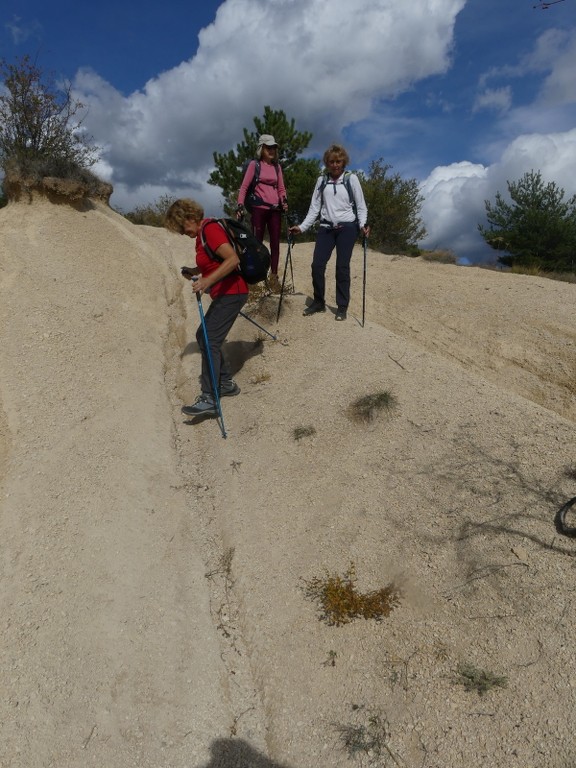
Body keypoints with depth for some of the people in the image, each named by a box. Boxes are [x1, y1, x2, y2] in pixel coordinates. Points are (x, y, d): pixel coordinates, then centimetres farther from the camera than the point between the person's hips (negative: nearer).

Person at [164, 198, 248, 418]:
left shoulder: (210, 229, -14)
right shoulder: (202, 233, 15)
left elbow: (232, 260, -27)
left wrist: (207, 280, -33)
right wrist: (195, 271, 12)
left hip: (231, 293, -10)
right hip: (225, 294, 10)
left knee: (209, 341, -15)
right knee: (203, 336, 14)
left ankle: (209, 400, -15)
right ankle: (226, 383, 22)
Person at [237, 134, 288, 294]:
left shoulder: (277, 166, 15)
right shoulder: (254, 164, 2)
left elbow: (281, 188, 18)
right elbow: (244, 186, -2)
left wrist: (284, 201, -2)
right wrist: (240, 205, -14)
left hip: (275, 209, 4)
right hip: (259, 208, -4)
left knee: (275, 243, 2)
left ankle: (273, 277, 7)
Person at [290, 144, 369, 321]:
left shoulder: (351, 178, 1)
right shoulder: (321, 180, 9)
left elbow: (361, 205, 2)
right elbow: (314, 207, 9)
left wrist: (363, 224, -15)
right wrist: (302, 227, 0)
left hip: (347, 227, -3)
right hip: (326, 228, 3)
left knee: (342, 267, -4)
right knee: (317, 265, -5)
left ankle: (342, 307, 6)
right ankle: (318, 302, 13)